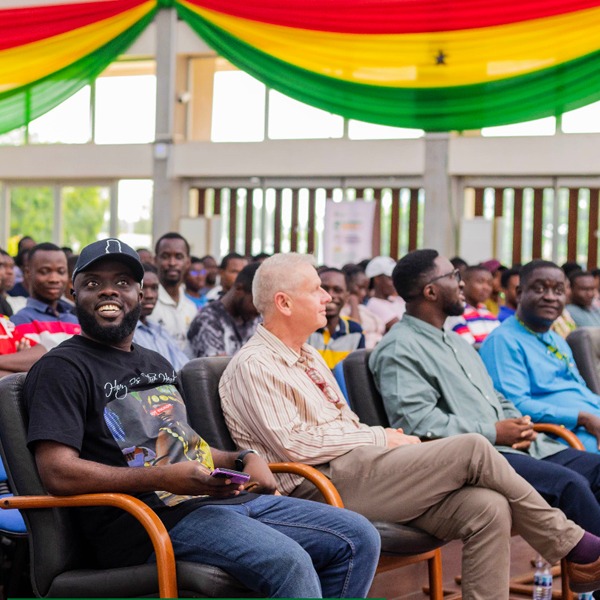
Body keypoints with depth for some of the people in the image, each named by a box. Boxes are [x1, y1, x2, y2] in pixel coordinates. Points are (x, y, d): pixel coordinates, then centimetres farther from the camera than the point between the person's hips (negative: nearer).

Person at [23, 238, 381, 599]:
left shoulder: (158, 365, 26)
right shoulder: (63, 369, -2)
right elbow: (58, 472, -15)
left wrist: (244, 459, 9)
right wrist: (165, 479, -21)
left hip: (226, 498, 9)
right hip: (154, 517, -9)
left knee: (359, 538, -2)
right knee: (289, 563, -32)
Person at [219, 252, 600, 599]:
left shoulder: (308, 357, 22)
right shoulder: (254, 366, -6)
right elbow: (294, 444, -16)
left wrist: (389, 439, 4)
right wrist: (379, 438, -9)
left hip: (354, 469, 9)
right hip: (322, 487, -9)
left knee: (488, 507, -15)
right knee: (472, 448, -17)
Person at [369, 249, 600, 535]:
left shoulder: (456, 341, 25)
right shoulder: (398, 350, -6)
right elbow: (418, 422, -19)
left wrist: (519, 423, 5)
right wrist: (493, 433, -15)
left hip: (515, 446, 9)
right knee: (568, 484, -26)